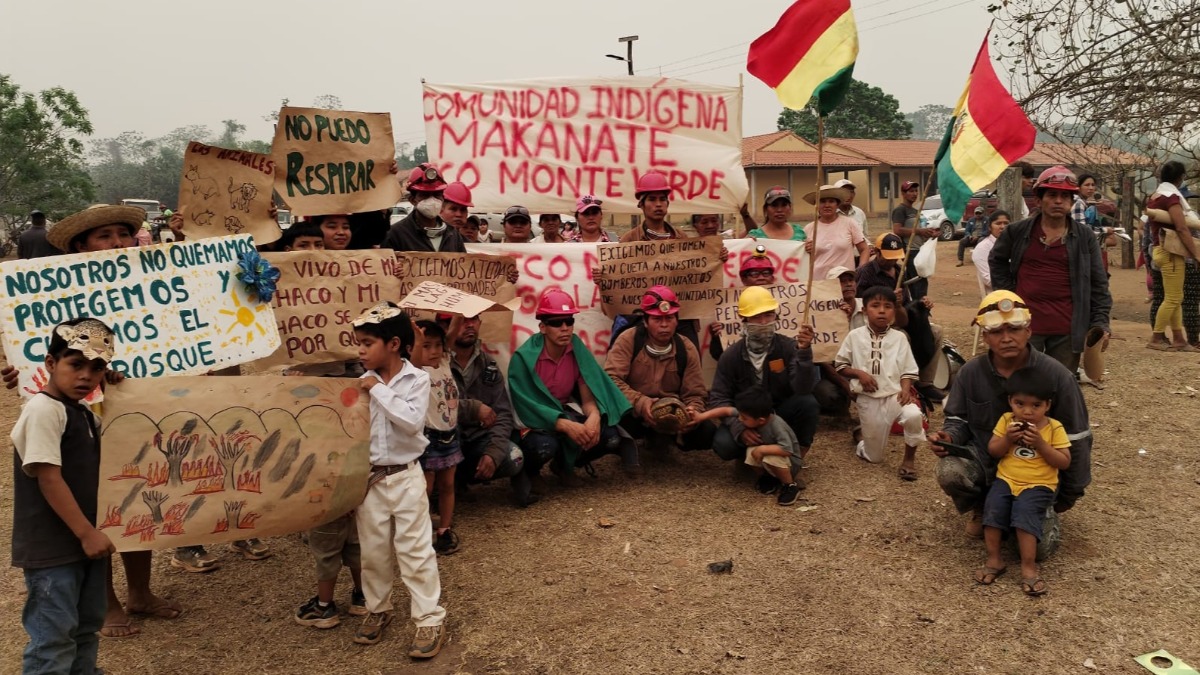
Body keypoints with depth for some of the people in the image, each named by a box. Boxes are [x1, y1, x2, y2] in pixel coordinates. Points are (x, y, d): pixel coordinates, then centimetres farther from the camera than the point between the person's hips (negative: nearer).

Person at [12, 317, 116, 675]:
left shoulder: (84, 414, 11)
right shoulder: (44, 409, -17)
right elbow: (48, 479, -22)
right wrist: (87, 533, -21)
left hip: (84, 540, 9)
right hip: (52, 548, -9)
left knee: (85, 628, 20)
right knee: (54, 636, -2)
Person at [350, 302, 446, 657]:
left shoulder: (417, 379, -10)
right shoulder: (361, 383, 0)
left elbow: (412, 422, -24)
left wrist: (380, 391, -20)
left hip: (406, 477, -4)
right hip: (369, 479, 4)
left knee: (415, 550, 2)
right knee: (373, 551, 15)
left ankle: (431, 619, 11)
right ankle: (378, 609, 34)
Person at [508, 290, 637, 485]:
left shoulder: (578, 350, -8)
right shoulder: (524, 357, -22)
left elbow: (588, 397, -9)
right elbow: (526, 406, -27)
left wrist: (594, 417, -34)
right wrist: (565, 425, -40)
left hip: (566, 411, 5)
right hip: (535, 421, -5)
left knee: (611, 438, -19)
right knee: (544, 446, -39)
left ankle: (565, 464, 10)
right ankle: (528, 471, 1)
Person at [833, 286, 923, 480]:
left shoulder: (899, 337, 0)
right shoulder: (855, 336, -1)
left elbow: (908, 370, 1)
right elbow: (839, 365, 5)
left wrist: (905, 389, -18)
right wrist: (859, 373, -13)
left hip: (895, 394, 0)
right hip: (868, 400, 0)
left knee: (914, 415, -34)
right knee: (874, 457, 4)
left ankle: (909, 458, -8)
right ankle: (863, 445, 43)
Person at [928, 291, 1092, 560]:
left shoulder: (1056, 376, -14)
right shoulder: (970, 373, -8)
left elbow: (1075, 438, -4)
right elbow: (959, 419, 7)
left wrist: (1071, 492, 3)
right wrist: (949, 437, -20)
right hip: (984, 461, 1)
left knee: (1040, 545, -16)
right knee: (949, 472, -32)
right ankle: (981, 509, 5)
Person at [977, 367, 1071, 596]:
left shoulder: (1054, 428, -3)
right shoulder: (1006, 421, 4)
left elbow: (1064, 462, -6)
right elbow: (992, 451, 6)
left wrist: (1040, 444, -17)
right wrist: (1007, 439, -14)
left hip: (1038, 485, -3)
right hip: (1006, 479, 3)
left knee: (1025, 512, -28)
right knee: (993, 509, -20)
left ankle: (1028, 567, -19)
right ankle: (993, 560, -8)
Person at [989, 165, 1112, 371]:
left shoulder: (1085, 238, 3)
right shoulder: (1017, 232, 1)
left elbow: (1098, 284, 5)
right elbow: (996, 260, 19)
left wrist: (1100, 322, -2)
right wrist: (1007, 292, 7)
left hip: (1067, 329, 1)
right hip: (1025, 325, -1)